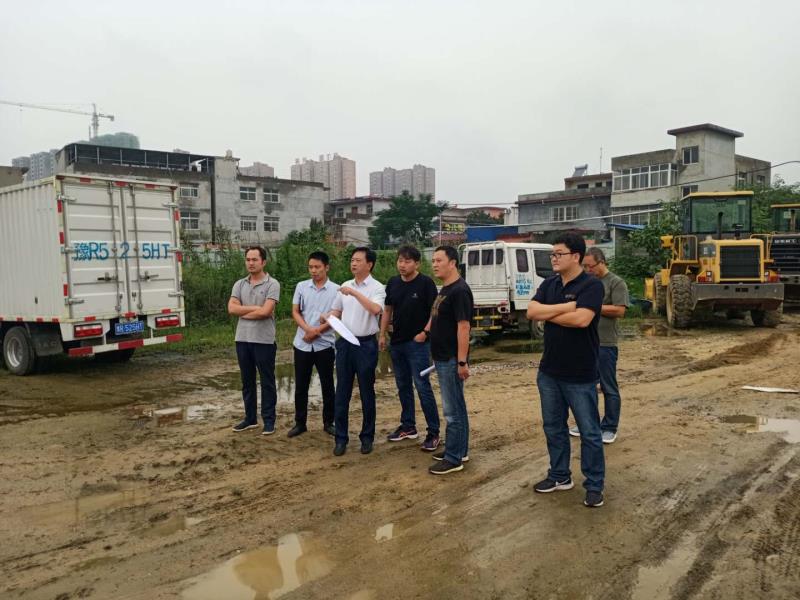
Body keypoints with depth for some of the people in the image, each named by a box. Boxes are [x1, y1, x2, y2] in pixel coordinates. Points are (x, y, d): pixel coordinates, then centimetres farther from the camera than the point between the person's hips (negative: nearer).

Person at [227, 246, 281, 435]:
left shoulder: (272, 284, -7)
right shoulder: (239, 284, 9)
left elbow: (265, 312, -17)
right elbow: (231, 308, -4)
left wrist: (243, 312, -5)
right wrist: (255, 308, -11)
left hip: (264, 340, -5)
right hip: (242, 339, 5)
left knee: (267, 382, 5)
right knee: (247, 381, 14)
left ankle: (269, 420, 14)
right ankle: (250, 418, 26)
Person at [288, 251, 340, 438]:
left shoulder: (336, 290, -3)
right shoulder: (301, 286, 5)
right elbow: (295, 312, 3)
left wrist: (317, 331, -14)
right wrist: (308, 329, -13)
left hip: (325, 344, -2)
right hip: (302, 344, 2)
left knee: (327, 385, 7)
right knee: (300, 386, 8)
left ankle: (328, 423, 20)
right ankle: (300, 423, 20)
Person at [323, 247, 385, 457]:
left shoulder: (377, 287, -8)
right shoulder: (345, 286, 10)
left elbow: (376, 309, -27)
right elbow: (336, 311, 17)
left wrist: (355, 293, -29)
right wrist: (326, 319, -3)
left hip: (366, 344, -5)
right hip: (345, 343, 5)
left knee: (366, 392, 6)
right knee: (342, 392, 7)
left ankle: (367, 437, 19)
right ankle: (341, 437, 16)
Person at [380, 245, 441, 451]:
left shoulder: (425, 283, -10)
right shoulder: (393, 283, 7)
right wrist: (382, 335, 9)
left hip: (418, 343, -6)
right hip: (396, 342, 6)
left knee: (422, 386, -7)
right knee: (403, 386, 14)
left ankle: (434, 432, 1)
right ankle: (408, 426, 26)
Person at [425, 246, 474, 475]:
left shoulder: (459, 290, -18)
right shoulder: (445, 289, 12)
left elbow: (463, 327, -22)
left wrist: (462, 361, -24)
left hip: (451, 359, -10)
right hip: (442, 358, 10)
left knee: (452, 409, -3)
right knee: (456, 406, 16)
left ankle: (454, 458, 6)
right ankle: (460, 450, 27)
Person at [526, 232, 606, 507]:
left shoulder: (591, 285, -13)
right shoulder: (549, 284, 7)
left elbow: (581, 319, -27)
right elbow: (531, 312, -7)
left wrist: (548, 314, -12)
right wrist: (565, 307, -17)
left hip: (580, 374, -6)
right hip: (549, 371, 7)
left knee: (589, 432, 6)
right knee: (553, 427, 17)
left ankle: (594, 485, 18)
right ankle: (559, 475, 32)